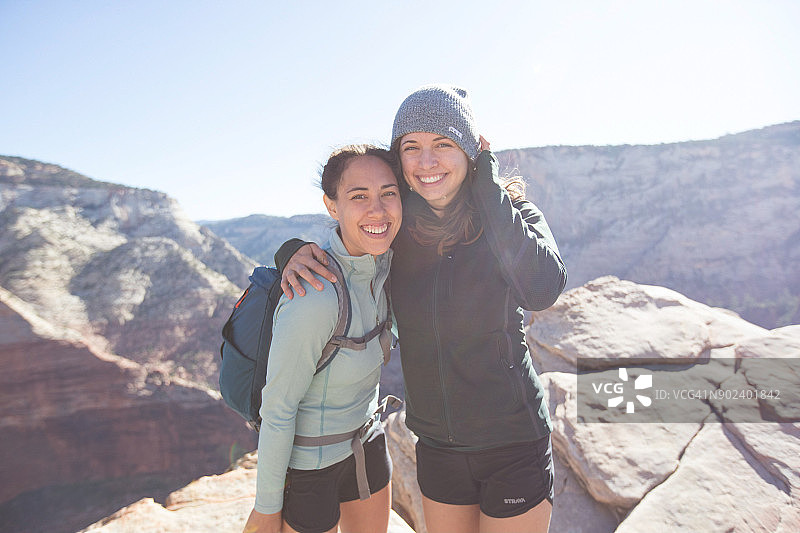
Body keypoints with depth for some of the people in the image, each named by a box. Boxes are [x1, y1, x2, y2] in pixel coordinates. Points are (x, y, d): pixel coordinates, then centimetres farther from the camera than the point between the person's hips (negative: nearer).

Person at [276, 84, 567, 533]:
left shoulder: (511, 210, -11)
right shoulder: (397, 227, -5)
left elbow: (544, 289, -29)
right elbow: (339, 247, 10)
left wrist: (486, 187, -23)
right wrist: (296, 251, -13)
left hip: (513, 443, -2)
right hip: (436, 445, 3)